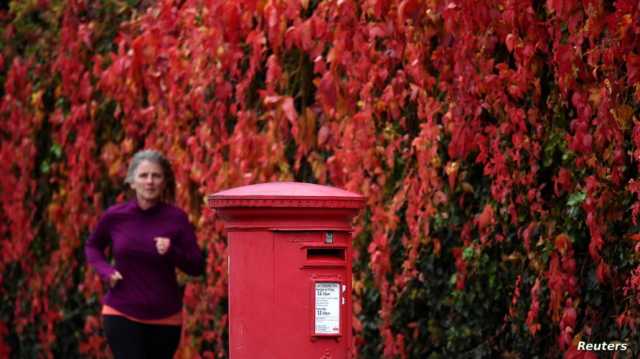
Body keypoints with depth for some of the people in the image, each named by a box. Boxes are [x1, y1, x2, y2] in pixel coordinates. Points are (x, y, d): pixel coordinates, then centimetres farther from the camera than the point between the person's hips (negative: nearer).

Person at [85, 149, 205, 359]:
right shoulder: (115, 216, -5)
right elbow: (93, 246, 16)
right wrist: (105, 270, -3)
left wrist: (172, 253, -22)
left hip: (165, 318, 1)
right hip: (122, 315, -1)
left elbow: (197, 267, -4)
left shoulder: (175, 218, -7)